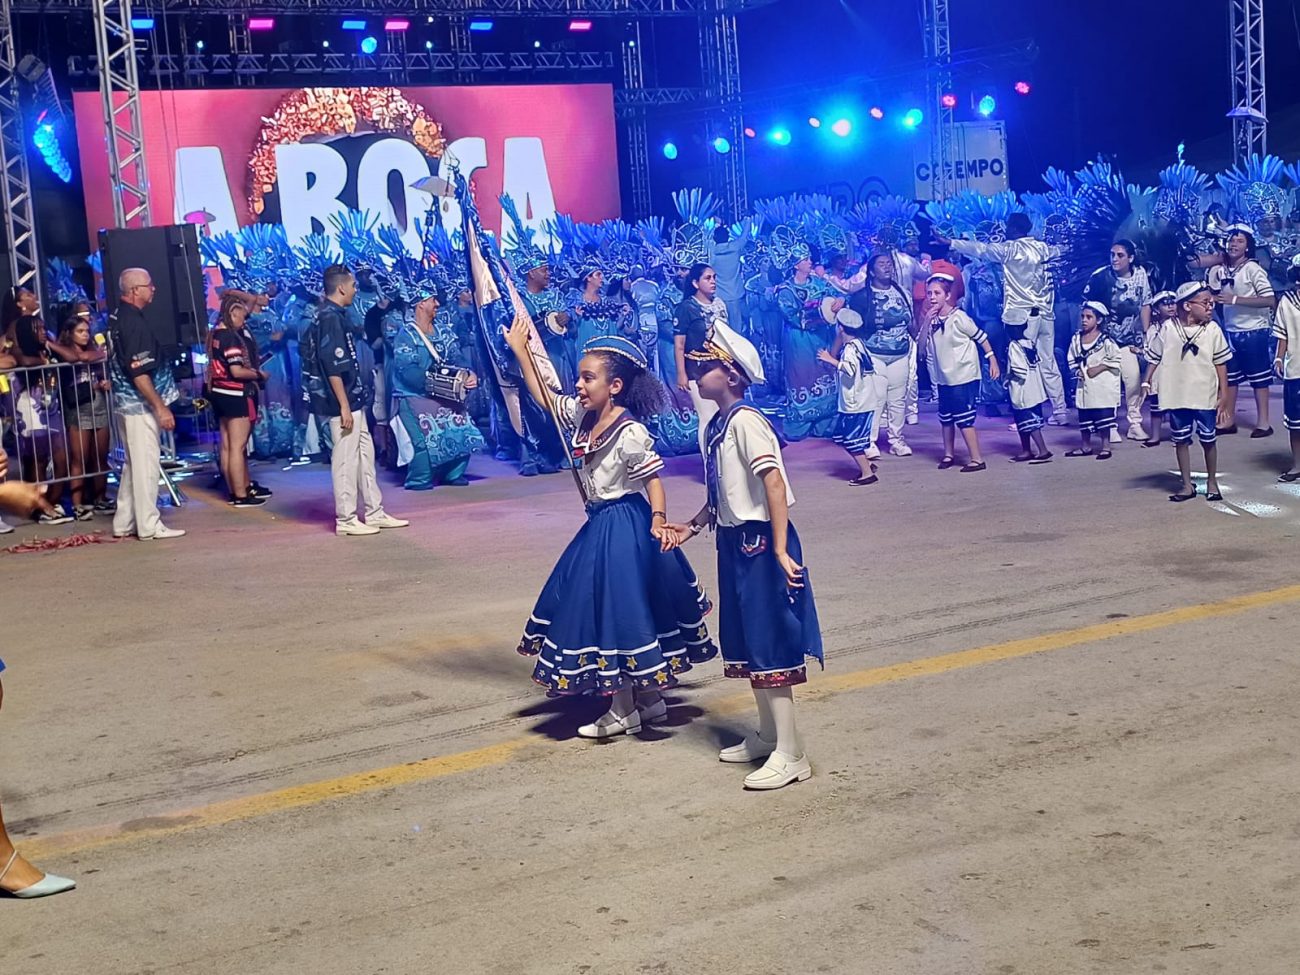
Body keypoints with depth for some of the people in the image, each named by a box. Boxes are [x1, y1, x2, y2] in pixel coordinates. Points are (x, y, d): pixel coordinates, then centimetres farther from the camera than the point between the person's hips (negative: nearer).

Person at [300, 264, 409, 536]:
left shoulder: (329, 316, 13)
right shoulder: (331, 318, -16)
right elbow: (333, 367, -21)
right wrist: (344, 406, -21)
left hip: (353, 401, 10)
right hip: (343, 402, -10)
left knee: (365, 455, 13)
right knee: (345, 460, -3)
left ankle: (375, 513, 20)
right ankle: (346, 519, 4)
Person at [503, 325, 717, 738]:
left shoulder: (630, 432, -20)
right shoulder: (583, 414, 3)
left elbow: (653, 479, -17)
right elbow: (543, 397, 16)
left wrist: (659, 521, -30)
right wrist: (520, 352, 13)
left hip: (625, 527, -9)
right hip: (600, 525, 9)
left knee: (618, 609, -1)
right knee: (603, 608, 15)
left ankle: (624, 711, 13)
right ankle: (650, 699, 28)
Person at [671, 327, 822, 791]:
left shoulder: (744, 420, -18)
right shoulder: (717, 424, 9)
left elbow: (774, 483, -25)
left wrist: (780, 549, -28)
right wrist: (693, 525, 15)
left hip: (759, 541, -9)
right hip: (734, 542, 9)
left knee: (768, 643, -5)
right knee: (745, 642, 17)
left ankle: (790, 754, 1)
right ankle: (767, 734, 31)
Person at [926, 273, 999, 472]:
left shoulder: (958, 317, -15)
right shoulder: (932, 320, 4)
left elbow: (981, 337, -8)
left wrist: (992, 359, -8)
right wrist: (926, 321, -12)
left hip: (964, 377, -7)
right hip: (944, 378, 7)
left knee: (963, 418, -9)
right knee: (945, 418, 16)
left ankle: (977, 459, -3)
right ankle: (949, 454, 31)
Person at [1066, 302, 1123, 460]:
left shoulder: (1105, 340, -9)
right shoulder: (1076, 339, 5)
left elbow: (1115, 359, -10)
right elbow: (1071, 359, 13)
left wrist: (1099, 368, -16)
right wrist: (1077, 370, -5)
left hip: (1102, 386, -5)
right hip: (1084, 384, 5)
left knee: (1104, 417, -1)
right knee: (1084, 416, 11)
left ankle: (1105, 447, 7)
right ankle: (1086, 447, 21)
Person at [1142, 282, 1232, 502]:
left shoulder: (1212, 330, -4)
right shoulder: (1168, 328, -6)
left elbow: (1220, 363, 0)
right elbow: (1153, 358, 3)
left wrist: (1223, 395, -1)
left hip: (1205, 396, 0)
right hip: (1176, 396, 0)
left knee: (1208, 440, 8)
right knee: (1181, 440, 8)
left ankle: (1212, 482, 24)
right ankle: (1187, 485, 20)